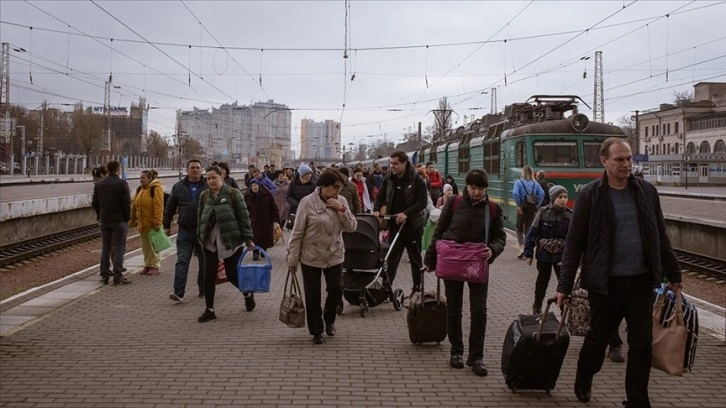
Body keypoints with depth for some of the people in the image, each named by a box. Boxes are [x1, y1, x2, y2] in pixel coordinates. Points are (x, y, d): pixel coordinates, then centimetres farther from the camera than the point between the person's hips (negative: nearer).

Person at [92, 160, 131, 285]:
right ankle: (118, 276, -4)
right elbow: (127, 203, -13)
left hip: (104, 221, 5)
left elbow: (94, 203, 8)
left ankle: (104, 276, 13)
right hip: (119, 220, -5)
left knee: (105, 249, 12)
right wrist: (127, 217, 0)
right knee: (119, 248, -1)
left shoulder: (99, 184, 5)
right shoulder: (122, 184, -10)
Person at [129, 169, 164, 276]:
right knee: (145, 246, 12)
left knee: (153, 246, 0)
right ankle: (147, 265, 21)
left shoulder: (156, 188, -11)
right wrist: (133, 220, 14)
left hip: (152, 223, -7)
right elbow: (134, 206, 16)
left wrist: (157, 222, -22)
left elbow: (158, 206, -18)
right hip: (142, 223, 7)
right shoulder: (140, 189, 12)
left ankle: (155, 266, 8)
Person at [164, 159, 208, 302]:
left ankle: (203, 290, 23)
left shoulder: (208, 187, 1)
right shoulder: (178, 187, 6)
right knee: (182, 261, -7)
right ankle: (179, 292, -12)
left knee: (204, 262, 9)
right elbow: (170, 208, 13)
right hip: (185, 231, 1)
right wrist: (167, 225, 12)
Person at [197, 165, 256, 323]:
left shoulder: (233, 194, -8)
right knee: (208, 276, 0)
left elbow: (244, 217, -7)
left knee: (232, 274, 3)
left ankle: (248, 294, 34)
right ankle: (209, 310, 12)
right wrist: (200, 237, 9)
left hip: (231, 240, -4)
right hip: (210, 241, 4)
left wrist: (248, 239, -9)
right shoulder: (204, 196, 6)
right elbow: (200, 218, 14)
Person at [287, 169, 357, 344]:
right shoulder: (307, 202, -13)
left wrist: (341, 209, -17)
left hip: (334, 256, 3)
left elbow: (351, 227, -3)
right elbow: (297, 232, -9)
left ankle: (329, 319, 35)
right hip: (311, 257, -3)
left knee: (336, 291, 5)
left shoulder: (341, 201, -1)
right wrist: (292, 258, -7)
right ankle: (316, 331, 22)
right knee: (313, 296, 5)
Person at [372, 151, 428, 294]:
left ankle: (417, 287, 21)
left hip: (412, 224, -3)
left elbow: (423, 201, -15)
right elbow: (381, 197, 11)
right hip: (394, 223, 3)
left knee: (415, 257, 10)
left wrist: (406, 213, -25)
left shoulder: (416, 180, -10)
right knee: (391, 256, -1)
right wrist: (376, 210, -9)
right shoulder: (388, 179, 3)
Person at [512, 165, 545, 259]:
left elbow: (515, 193, -20)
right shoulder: (535, 183, 5)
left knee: (519, 229, 12)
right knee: (528, 230, 11)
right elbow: (542, 194, -7)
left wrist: (518, 205, -12)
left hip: (522, 209, -3)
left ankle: (522, 247, -10)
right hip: (532, 209, 3)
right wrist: (537, 205, -2)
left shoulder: (518, 182, -5)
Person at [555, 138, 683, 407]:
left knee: (642, 344, 3)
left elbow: (660, 237, 12)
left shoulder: (647, 192, 5)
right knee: (598, 338, 11)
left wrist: (673, 274, 13)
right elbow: (574, 243, -4)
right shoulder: (589, 196, -5)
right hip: (605, 283, -3)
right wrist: (564, 286, -6)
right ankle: (583, 383, 37)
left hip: (642, 282, 3)